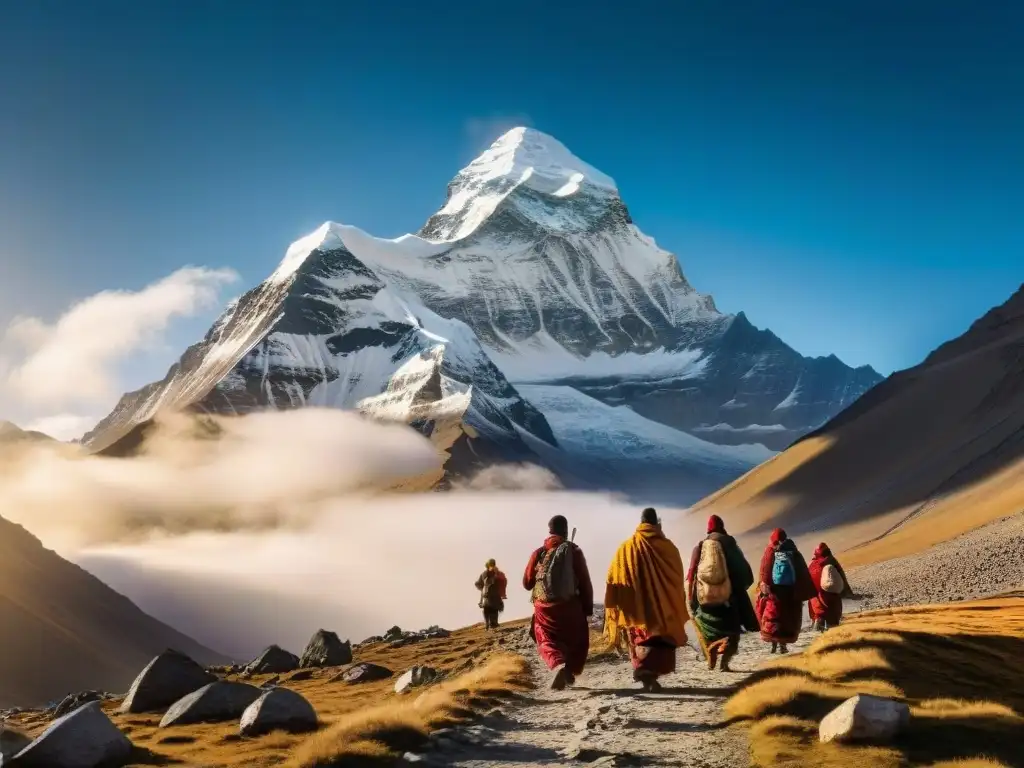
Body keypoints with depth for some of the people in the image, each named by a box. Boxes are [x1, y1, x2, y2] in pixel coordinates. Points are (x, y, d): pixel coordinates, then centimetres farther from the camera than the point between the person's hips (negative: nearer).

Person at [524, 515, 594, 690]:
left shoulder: (539, 553, 2)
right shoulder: (574, 551, -3)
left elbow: (527, 583, 8)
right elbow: (585, 582, -4)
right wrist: (588, 607, 5)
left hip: (544, 607, 1)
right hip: (570, 606, -1)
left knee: (547, 642, 8)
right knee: (576, 642, 19)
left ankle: (557, 665, -20)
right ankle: (570, 671, 9)